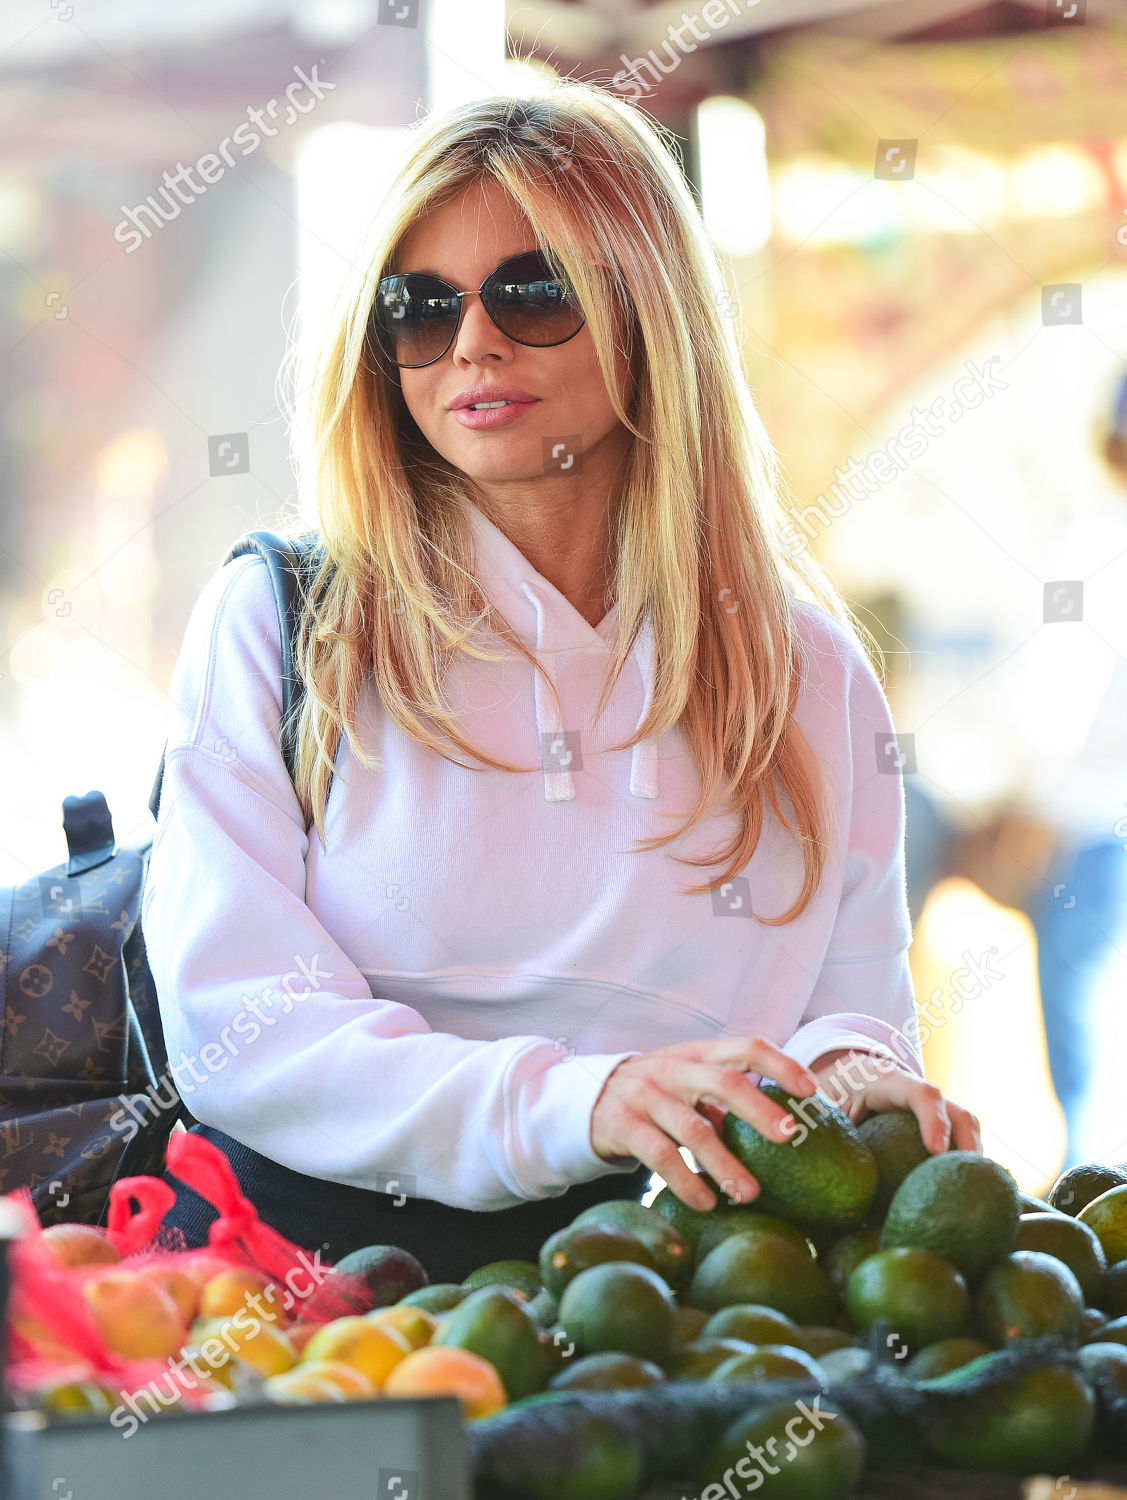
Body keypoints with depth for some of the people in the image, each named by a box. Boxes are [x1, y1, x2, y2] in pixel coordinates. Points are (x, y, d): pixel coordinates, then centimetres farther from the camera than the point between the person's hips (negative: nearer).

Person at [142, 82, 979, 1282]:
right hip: (313, 1248, -1)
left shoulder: (811, 673, 15)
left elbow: (859, 1004, 18)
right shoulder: (273, 626, 7)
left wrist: (848, 1076, -9)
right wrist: (573, 1103, -18)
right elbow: (233, 1028, -3)